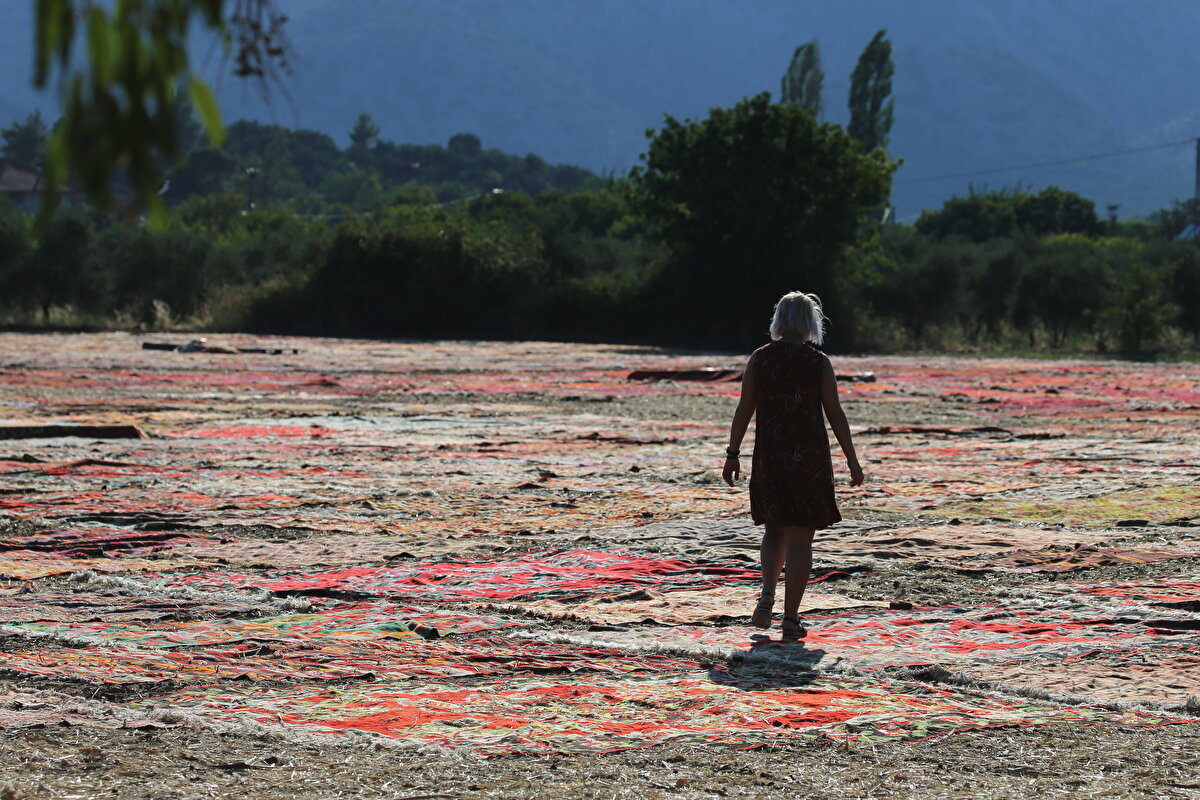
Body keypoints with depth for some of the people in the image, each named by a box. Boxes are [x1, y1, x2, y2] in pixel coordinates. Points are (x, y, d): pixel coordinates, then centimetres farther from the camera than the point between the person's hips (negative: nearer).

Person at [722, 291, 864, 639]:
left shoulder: (759, 359, 1)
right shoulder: (819, 363, -4)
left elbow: (744, 410, 1)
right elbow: (835, 414, -4)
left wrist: (733, 454, 9)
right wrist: (852, 459, 4)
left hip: (769, 457, 2)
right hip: (810, 459, -2)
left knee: (775, 529, 21)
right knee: (800, 536, 4)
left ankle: (767, 594, 0)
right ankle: (791, 617, 2)